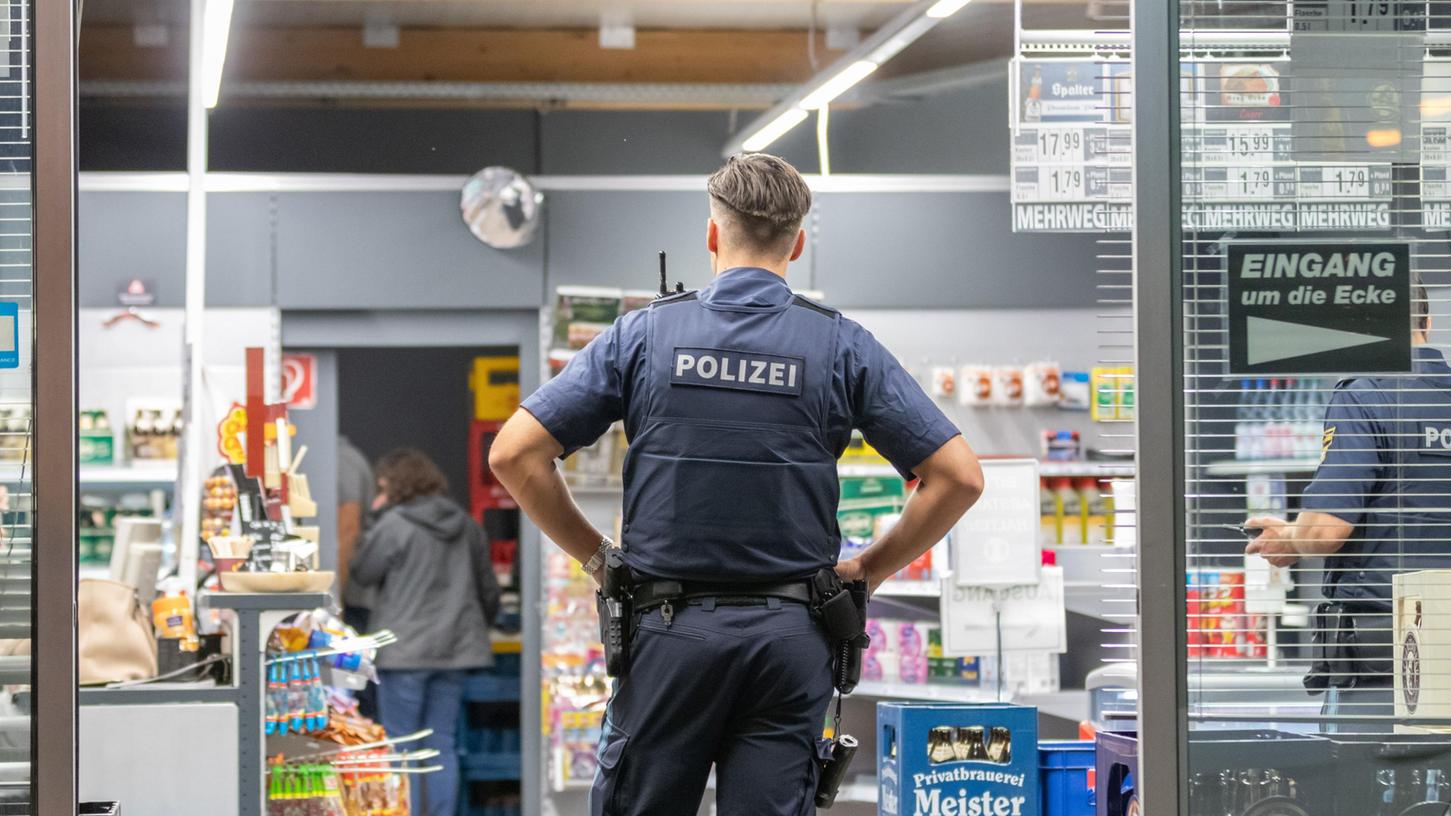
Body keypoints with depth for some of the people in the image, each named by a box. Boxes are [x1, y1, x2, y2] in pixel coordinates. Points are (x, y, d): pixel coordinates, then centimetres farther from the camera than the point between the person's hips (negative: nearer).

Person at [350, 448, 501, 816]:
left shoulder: (393, 525, -11)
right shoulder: (466, 526, 9)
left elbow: (362, 573, -2)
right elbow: (489, 589, 15)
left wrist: (374, 518, 2)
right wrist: (477, 626, 30)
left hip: (405, 650, -6)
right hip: (455, 648, 6)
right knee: (442, 745, 9)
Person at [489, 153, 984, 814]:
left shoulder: (646, 333, 1)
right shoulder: (841, 345, 0)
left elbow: (513, 455, -3)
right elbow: (958, 476, -3)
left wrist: (597, 555, 8)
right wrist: (869, 569, 7)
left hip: (670, 631, 0)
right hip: (790, 634, 0)